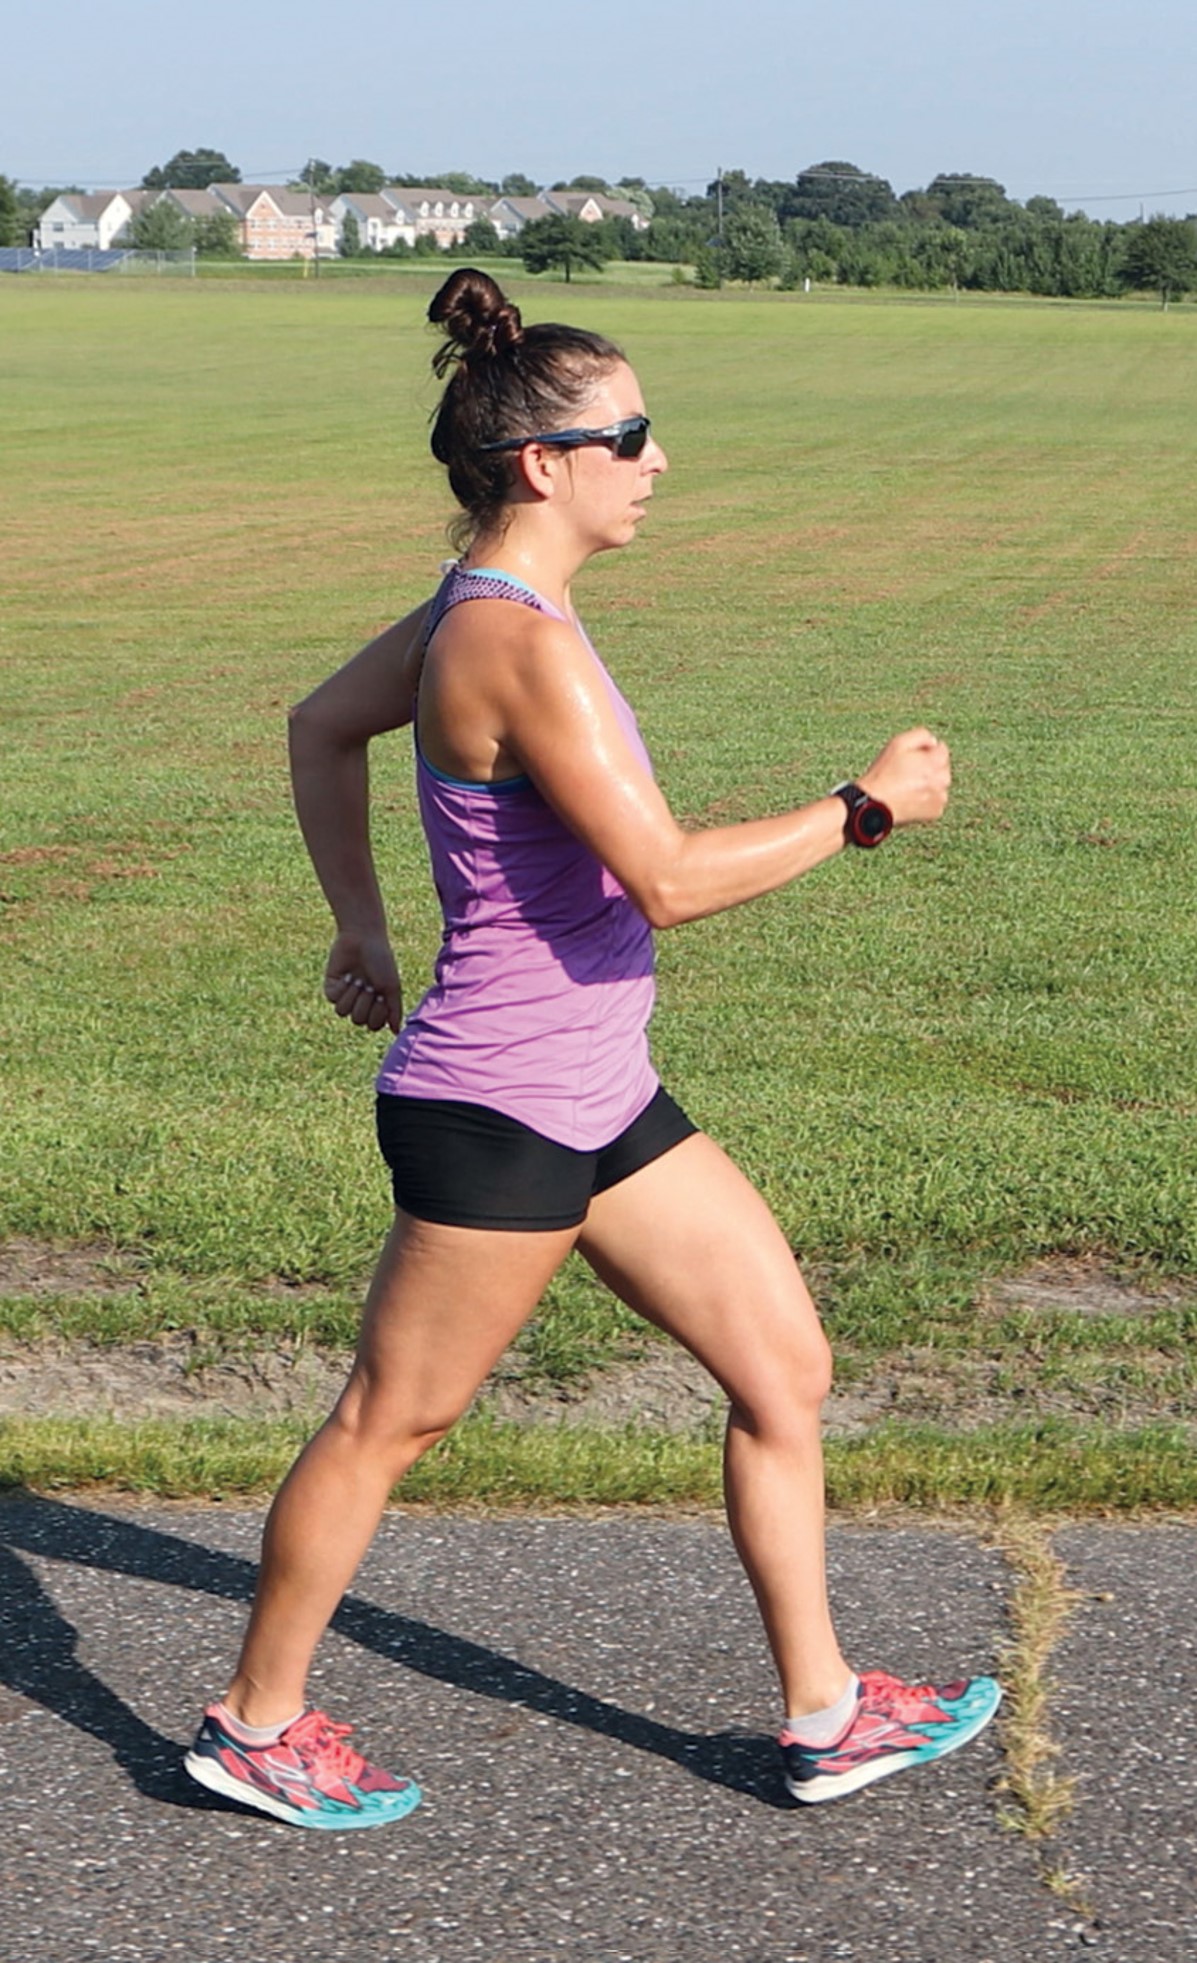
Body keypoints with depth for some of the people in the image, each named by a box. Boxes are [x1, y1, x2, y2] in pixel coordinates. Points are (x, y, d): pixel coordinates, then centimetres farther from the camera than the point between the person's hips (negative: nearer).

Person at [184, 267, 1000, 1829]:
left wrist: (361, 926, 24)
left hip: (598, 1101, 10)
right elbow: (667, 881, -27)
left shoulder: (482, 606, 7)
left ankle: (825, 1714, 23)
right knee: (392, 1421, 6)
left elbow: (322, 727, 22)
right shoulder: (523, 644, -23)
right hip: (499, 1115, -10)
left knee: (787, 1364, 12)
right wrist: (861, 810, -17)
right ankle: (256, 1724, 25)